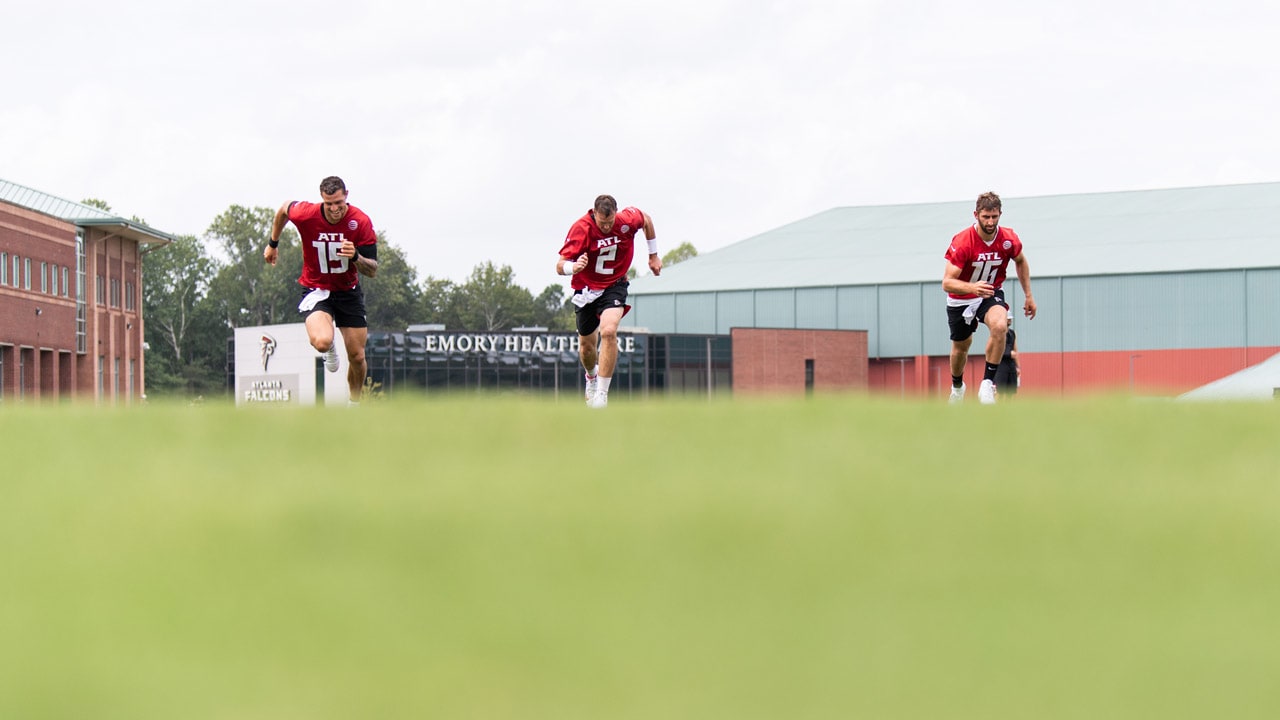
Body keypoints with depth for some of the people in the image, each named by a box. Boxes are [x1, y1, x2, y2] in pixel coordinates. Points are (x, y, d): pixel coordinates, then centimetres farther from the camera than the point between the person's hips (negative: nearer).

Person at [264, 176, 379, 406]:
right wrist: (273, 244, 19)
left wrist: (356, 257, -35)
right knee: (322, 341, -30)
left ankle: (354, 405, 28)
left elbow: (372, 271, -14)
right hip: (315, 289, -2)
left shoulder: (361, 222, -18)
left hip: (348, 290, 2)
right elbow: (284, 208, 7)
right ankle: (330, 350, 10)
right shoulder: (306, 214, -19)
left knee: (357, 357, 2)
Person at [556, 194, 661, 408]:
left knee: (608, 331, -26)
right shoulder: (581, 228, -25)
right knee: (587, 346, 11)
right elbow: (560, 266, -28)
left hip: (615, 285, 0)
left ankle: (602, 394, -22)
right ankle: (591, 376, 48)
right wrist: (572, 267, -52)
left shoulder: (628, 220, -18)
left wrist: (653, 255, 14)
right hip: (586, 288, 0)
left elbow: (646, 220, 9)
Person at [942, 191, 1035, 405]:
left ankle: (988, 382, -22)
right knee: (961, 346, 16)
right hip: (961, 299, -1)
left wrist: (1028, 295, 9)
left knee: (999, 325, -32)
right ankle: (957, 386, 49)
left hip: (992, 294, 1)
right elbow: (947, 283, -32)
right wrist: (972, 287, -51)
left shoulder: (1008, 239, -17)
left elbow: (1021, 261, 9)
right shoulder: (962, 242, -28)